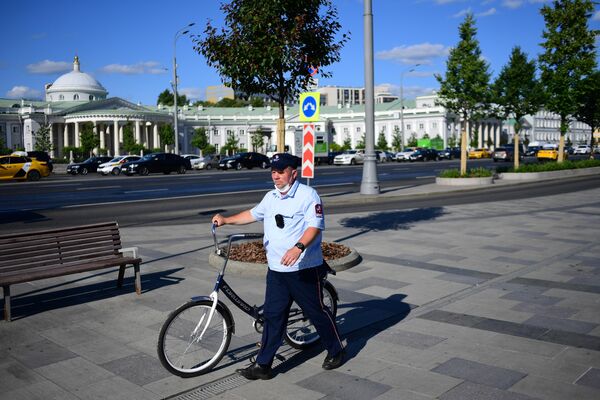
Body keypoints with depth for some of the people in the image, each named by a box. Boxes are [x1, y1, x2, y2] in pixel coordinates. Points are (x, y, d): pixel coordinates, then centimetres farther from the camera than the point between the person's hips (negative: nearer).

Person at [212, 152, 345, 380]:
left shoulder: (307, 195, -10)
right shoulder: (271, 197, 13)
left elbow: (316, 225, -19)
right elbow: (253, 214, 29)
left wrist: (298, 247, -34)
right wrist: (226, 220, 23)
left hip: (304, 269, -6)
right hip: (276, 270, 6)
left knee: (317, 312, 7)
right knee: (273, 316, 7)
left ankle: (336, 351, 29)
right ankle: (263, 365, 12)